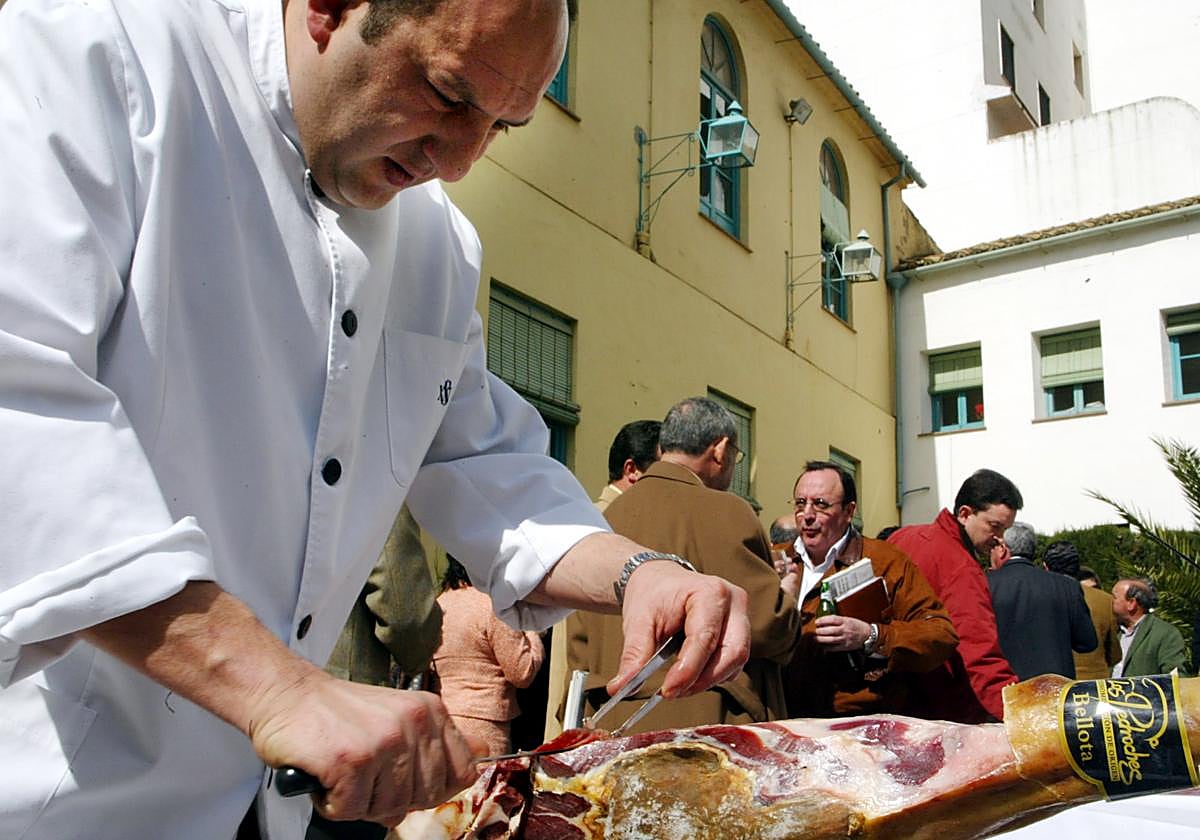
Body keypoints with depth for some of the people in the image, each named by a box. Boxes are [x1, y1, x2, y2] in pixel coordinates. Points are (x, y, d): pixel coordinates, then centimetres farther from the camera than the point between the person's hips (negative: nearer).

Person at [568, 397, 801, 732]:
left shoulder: (608, 515, 10)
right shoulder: (723, 512, -11)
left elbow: (580, 642, 14)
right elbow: (768, 622, -12)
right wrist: (786, 599, 10)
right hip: (705, 720, -7)